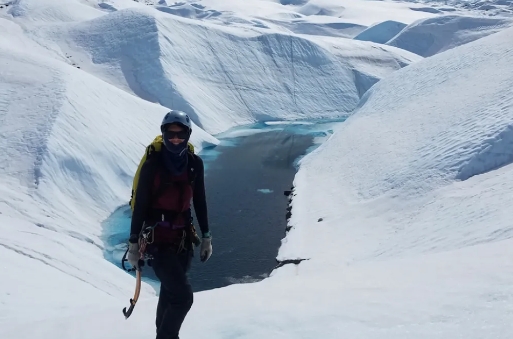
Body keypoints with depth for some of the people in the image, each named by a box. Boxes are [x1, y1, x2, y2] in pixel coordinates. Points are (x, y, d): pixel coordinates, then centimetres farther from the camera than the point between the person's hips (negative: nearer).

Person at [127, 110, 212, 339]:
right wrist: (134, 244, -6)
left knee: (170, 293, 14)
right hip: (157, 238, -5)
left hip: (183, 238, 5)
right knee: (182, 296, -13)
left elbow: (199, 202, 11)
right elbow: (140, 205, -8)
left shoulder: (195, 164, 3)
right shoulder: (153, 165, -11)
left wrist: (206, 237, 12)